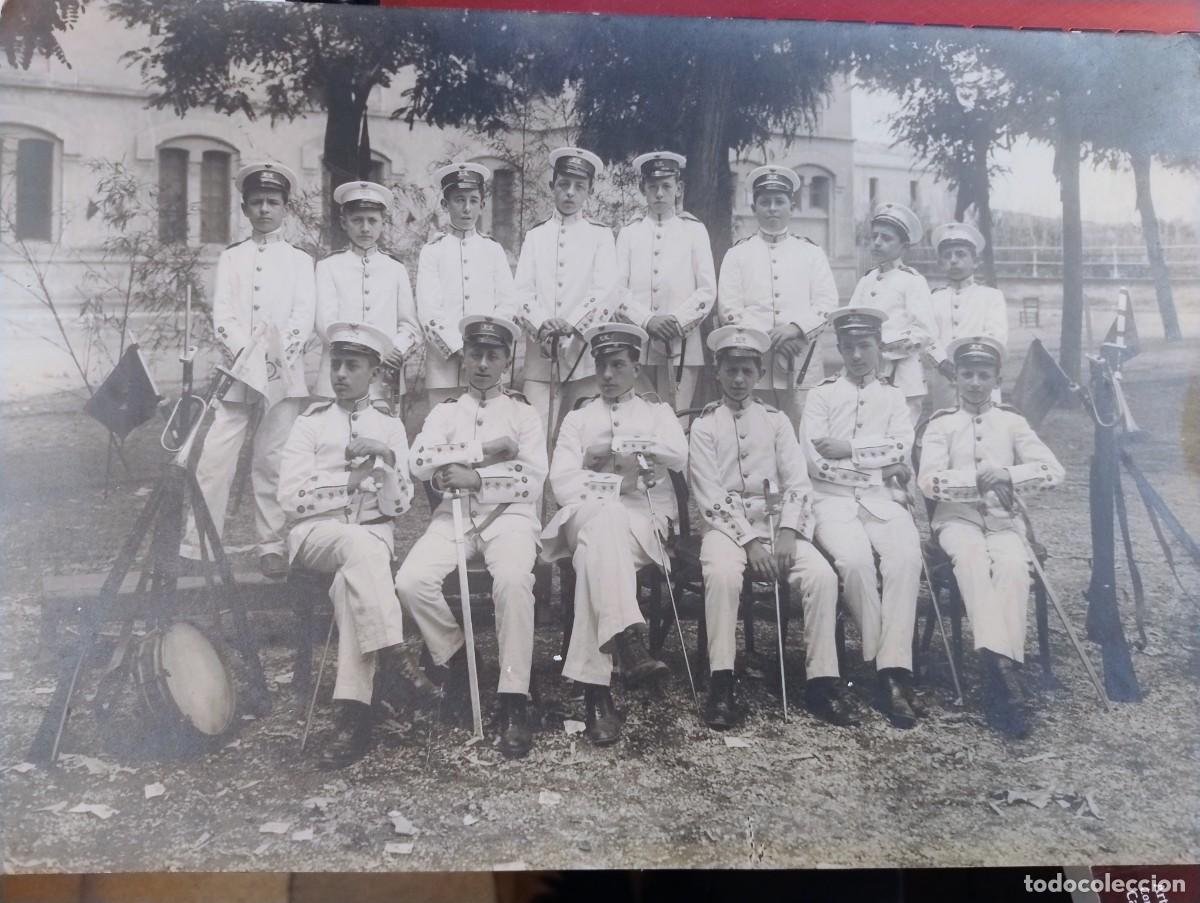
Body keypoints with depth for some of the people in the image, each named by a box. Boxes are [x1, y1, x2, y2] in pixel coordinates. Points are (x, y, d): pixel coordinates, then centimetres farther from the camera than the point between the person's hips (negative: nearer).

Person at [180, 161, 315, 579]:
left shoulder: (299, 259, 13)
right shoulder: (230, 257, 16)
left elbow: (303, 316, 2)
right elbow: (222, 315, 5)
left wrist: (278, 355, -14)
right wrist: (245, 353, -13)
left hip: (284, 371, -1)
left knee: (273, 460, -3)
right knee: (215, 459, -5)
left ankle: (272, 546, 5)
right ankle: (194, 548, 1)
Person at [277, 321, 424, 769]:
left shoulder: (389, 425, 19)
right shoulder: (311, 422, 16)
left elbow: (398, 504, 8)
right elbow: (291, 497, 2)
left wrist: (386, 457, -8)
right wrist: (354, 480, -2)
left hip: (372, 533, 1)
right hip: (316, 531, 0)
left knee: (351, 579, -34)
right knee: (361, 547, -37)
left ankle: (354, 713, -39)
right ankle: (397, 658, -40)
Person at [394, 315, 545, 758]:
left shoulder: (523, 412, 11)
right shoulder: (445, 411, 16)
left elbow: (531, 481, -2)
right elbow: (419, 462, -4)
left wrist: (474, 477, -12)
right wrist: (486, 448, -8)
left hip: (509, 514, -2)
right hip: (454, 514, 3)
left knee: (513, 580, -35)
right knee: (412, 581, -26)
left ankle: (513, 702, -29)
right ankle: (455, 662, 1)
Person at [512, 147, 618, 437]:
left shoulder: (600, 235, 10)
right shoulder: (535, 236, 16)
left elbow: (604, 293, -3)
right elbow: (521, 292, 6)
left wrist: (571, 325, -16)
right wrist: (540, 325, -13)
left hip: (586, 353, -1)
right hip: (540, 353, 1)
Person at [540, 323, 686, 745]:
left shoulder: (658, 411, 21)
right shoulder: (578, 417, 21)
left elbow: (679, 457, -2)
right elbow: (562, 481, 6)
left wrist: (615, 447, -5)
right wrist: (616, 483, -11)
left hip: (644, 517, 0)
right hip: (587, 514, 0)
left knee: (596, 552, -36)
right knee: (606, 515, -40)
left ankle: (595, 689, -44)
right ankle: (629, 644, -53)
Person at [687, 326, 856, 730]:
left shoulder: (776, 421, 13)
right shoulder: (704, 424, 5)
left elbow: (797, 482, 5)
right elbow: (710, 495, -5)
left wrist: (788, 531, -14)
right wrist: (749, 542, -16)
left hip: (776, 521, 2)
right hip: (726, 524, -2)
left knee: (822, 575, -25)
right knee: (723, 574, -35)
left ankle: (823, 682, -18)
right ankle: (721, 684, -29)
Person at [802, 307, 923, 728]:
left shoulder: (893, 397, 18)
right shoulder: (821, 394, 11)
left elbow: (901, 450, 1)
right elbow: (816, 462, -2)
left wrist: (849, 449, -8)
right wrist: (879, 465, 0)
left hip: (882, 500, 2)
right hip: (833, 499, -1)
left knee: (906, 556, -30)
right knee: (855, 559, -32)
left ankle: (894, 670, -30)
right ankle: (886, 664, -15)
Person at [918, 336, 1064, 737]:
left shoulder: (1012, 422, 12)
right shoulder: (941, 424, 9)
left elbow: (1052, 470, 0)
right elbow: (929, 481, -6)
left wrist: (1007, 476, -16)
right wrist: (978, 479, -19)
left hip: (1003, 519, 1)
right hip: (958, 518, -1)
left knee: (1012, 565, -33)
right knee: (971, 556, -36)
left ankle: (1000, 674, -37)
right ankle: (1001, 666, -46)